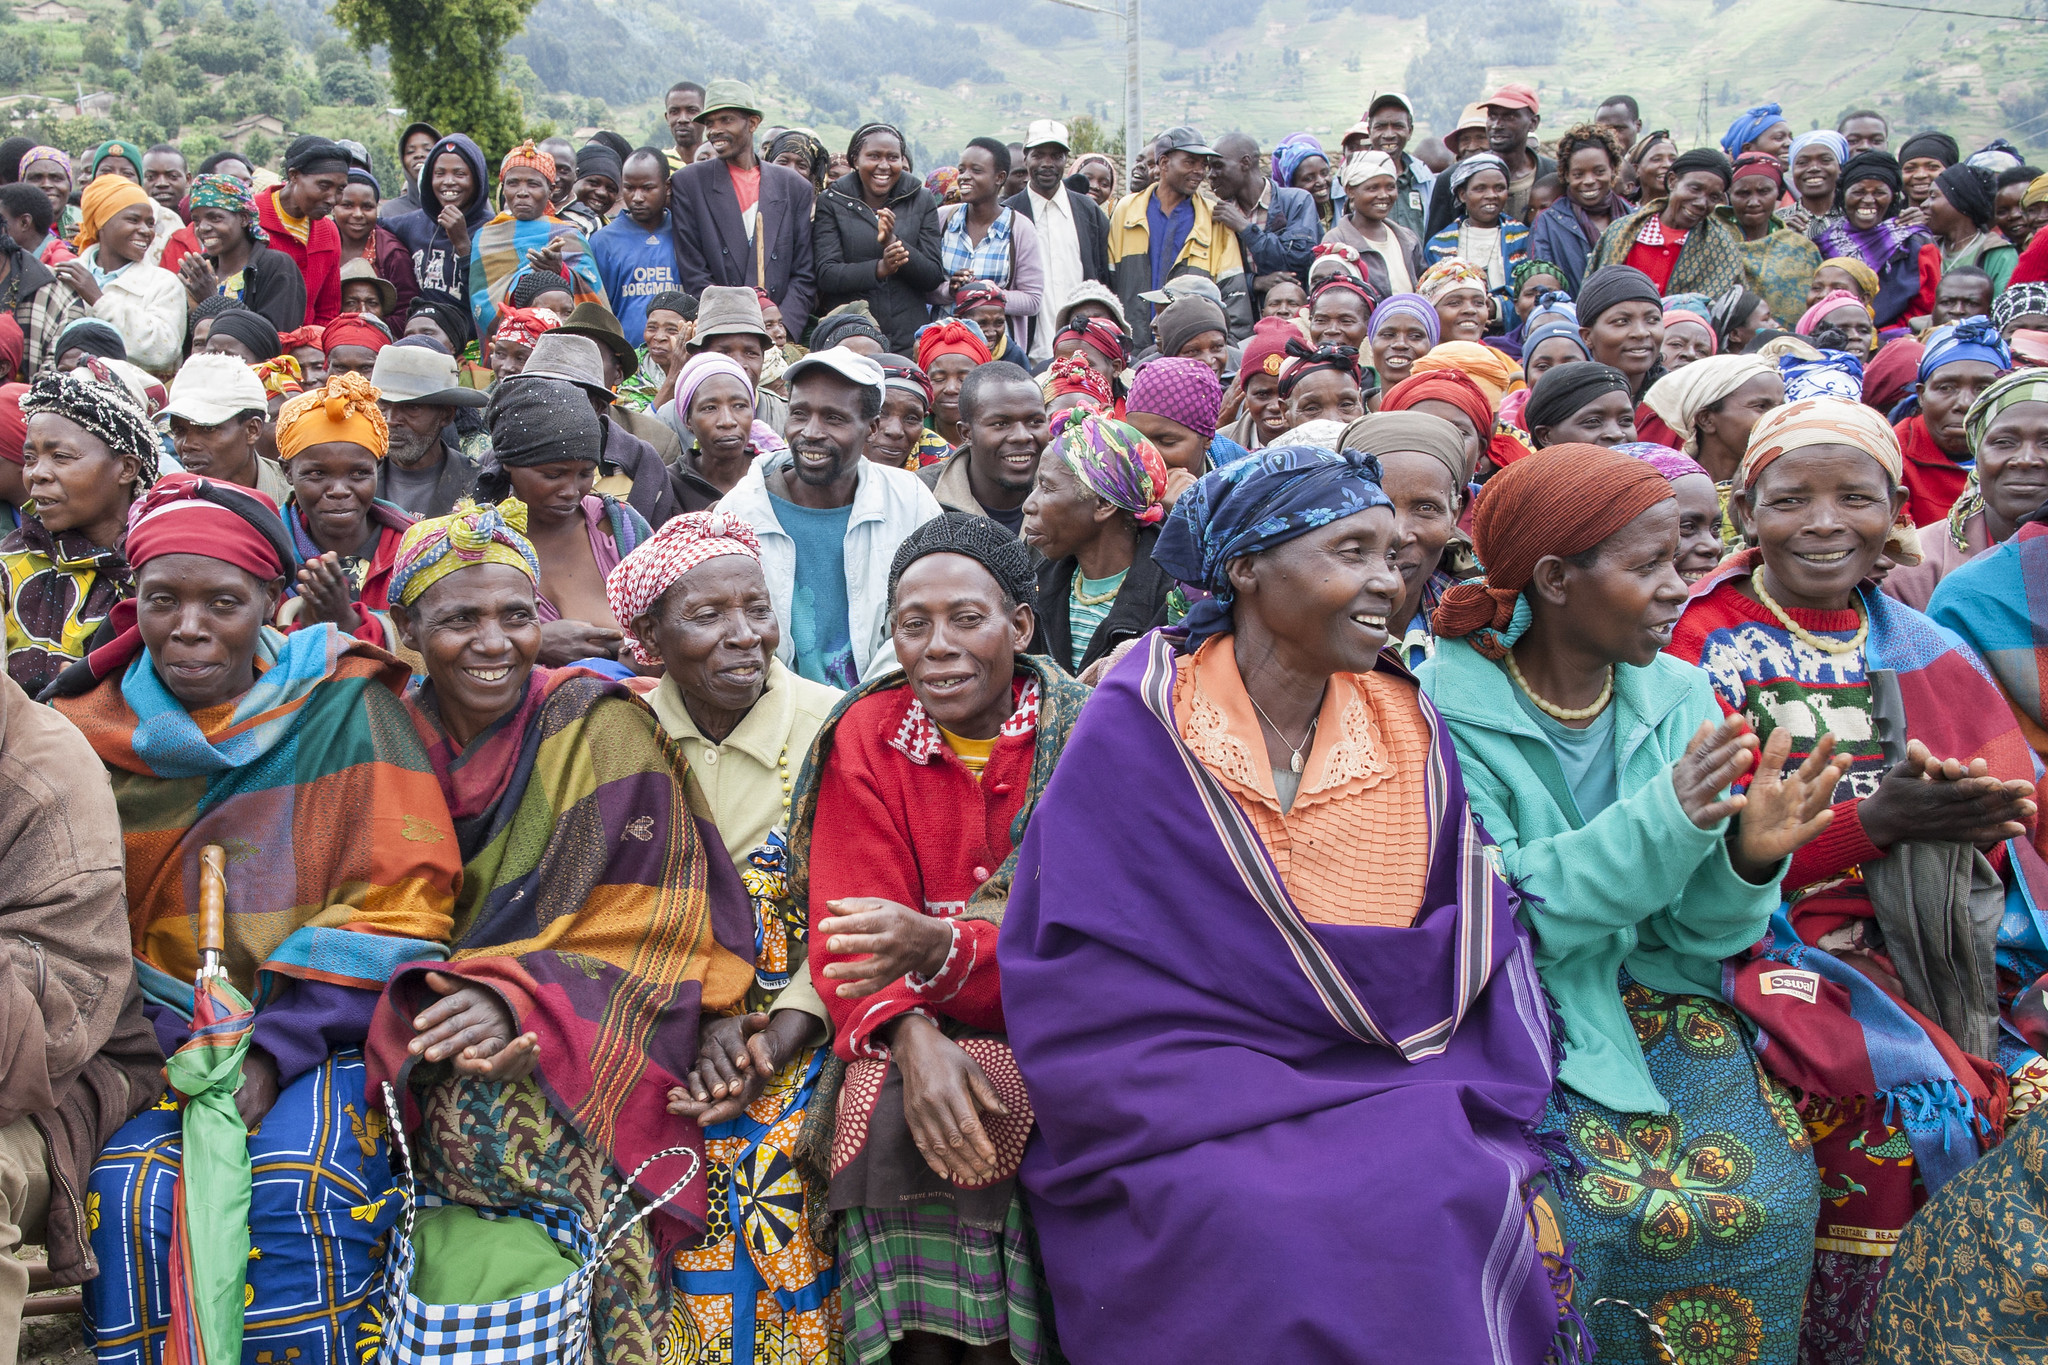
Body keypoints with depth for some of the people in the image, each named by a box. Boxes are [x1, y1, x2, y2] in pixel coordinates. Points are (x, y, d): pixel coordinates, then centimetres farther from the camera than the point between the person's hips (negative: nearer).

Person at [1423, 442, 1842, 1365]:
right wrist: (1661, 823, -28)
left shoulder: (1679, 699, 3)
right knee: (1593, 1209, -25)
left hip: (1654, 995, 4)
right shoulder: (1447, 710, -12)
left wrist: (1746, 857, -20)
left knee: (1766, 1190, -16)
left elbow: (1696, 930, 2)